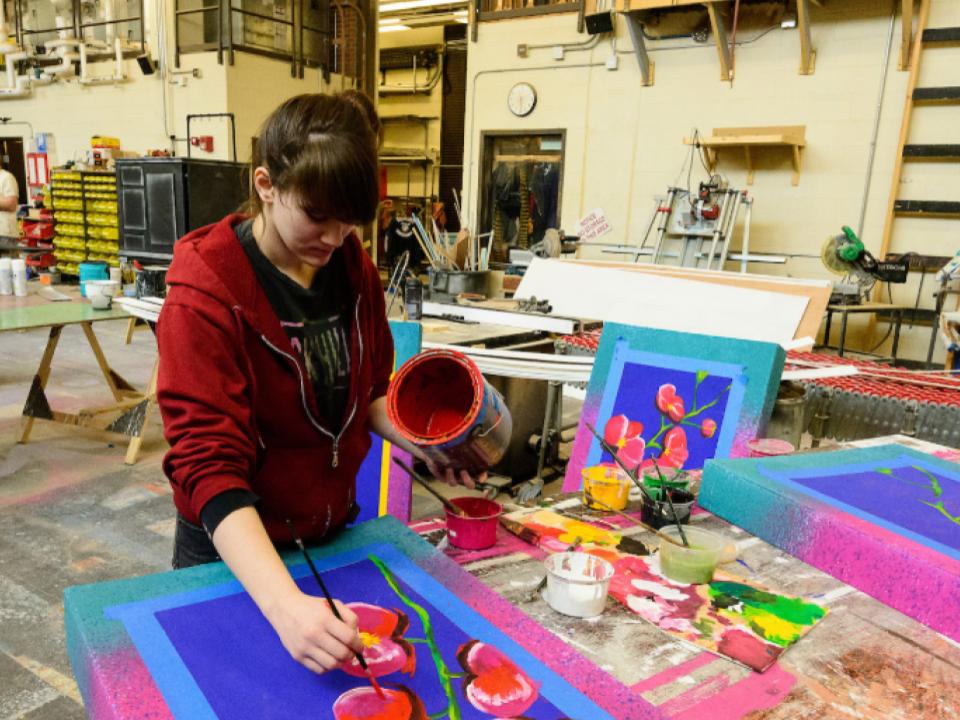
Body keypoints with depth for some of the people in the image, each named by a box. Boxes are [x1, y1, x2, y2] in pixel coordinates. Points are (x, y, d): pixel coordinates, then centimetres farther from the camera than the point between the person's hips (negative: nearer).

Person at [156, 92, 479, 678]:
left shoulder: (353, 267, -6)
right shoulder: (205, 294, -23)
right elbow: (210, 463, -29)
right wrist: (286, 605, -41)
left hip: (335, 531, 5)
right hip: (239, 551, -4)